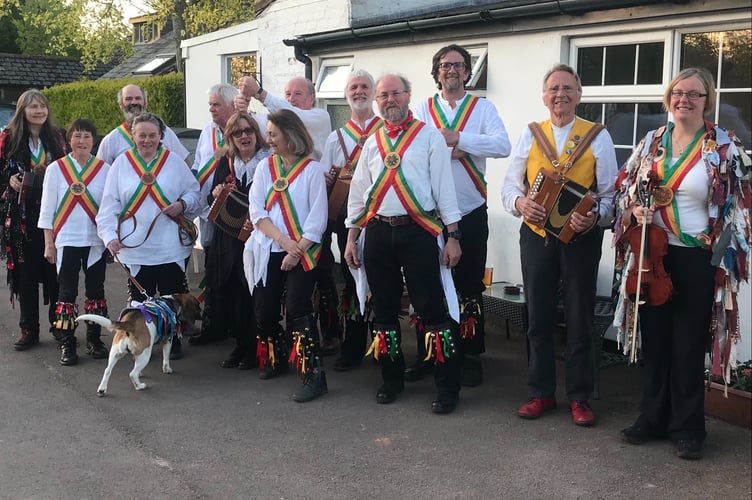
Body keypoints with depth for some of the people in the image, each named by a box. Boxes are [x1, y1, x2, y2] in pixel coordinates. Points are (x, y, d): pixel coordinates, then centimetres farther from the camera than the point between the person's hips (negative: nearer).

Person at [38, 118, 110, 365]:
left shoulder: (104, 169, 1)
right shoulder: (56, 169, -1)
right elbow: (47, 209, 1)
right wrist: (48, 243, -1)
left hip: (96, 241, 1)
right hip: (66, 241, -1)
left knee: (95, 290, 9)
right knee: (67, 293, 2)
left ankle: (94, 340, 21)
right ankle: (66, 345, 9)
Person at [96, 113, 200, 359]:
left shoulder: (174, 162, 4)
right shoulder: (121, 164, 3)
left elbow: (194, 192, 8)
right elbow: (109, 205, 0)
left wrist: (183, 204, -13)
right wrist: (110, 235, -10)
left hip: (172, 247, 0)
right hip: (135, 247, 0)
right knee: (140, 301, 7)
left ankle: (174, 344, 21)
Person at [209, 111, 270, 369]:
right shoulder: (225, 164, 11)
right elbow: (211, 200, 16)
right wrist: (215, 195, -5)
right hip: (228, 239, 5)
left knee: (253, 293, -1)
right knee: (230, 290, 6)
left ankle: (255, 348, 14)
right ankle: (240, 345, 21)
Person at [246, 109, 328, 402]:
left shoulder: (311, 169, -3)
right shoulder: (265, 167, 9)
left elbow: (318, 218, -7)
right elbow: (256, 212, -1)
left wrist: (297, 251, -15)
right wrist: (284, 240, -14)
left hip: (302, 252, -5)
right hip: (269, 251, 5)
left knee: (297, 308, -16)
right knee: (264, 308, 6)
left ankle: (313, 375, -12)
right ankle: (275, 358, 32)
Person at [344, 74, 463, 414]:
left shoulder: (430, 137, 2)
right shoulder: (372, 142, 14)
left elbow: (444, 187, -2)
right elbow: (358, 194, 16)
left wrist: (453, 237, -6)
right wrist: (351, 239, 12)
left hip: (418, 231, -4)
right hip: (378, 232, 5)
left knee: (431, 309, -4)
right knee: (384, 308, 12)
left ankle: (447, 388, 5)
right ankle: (391, 380, 26)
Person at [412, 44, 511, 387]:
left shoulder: (483, 108, 2)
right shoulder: (422, 109, 7)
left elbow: (502, 146, -15)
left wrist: (456, 139, -19)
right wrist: (450, 149, -20)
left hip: (470, 214, -1)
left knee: (470, 288, 6)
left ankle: (470, 358, 18)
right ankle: (425, 356, 22)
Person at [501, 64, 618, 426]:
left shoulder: (598, 137, 0)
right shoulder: (530, 135, 6)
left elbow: (610, 193, -3)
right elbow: (509, 185, 4)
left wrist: (595, 217, -22)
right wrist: (520, 202, -17)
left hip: (581, 238, -2)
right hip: (536, 235, 2)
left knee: (579, 319, 6)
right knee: (538, 318, 9)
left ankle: (579, 397, 19)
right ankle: (541, 393, 23)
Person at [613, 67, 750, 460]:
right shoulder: (652, 141, 7)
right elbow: (625, 187, 14)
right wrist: (635, 210, -8)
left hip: (697, 260, -3)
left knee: (688, 346, 3)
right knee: (654, 340, 10)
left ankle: (687, 428, 16)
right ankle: (653, 418, 24)